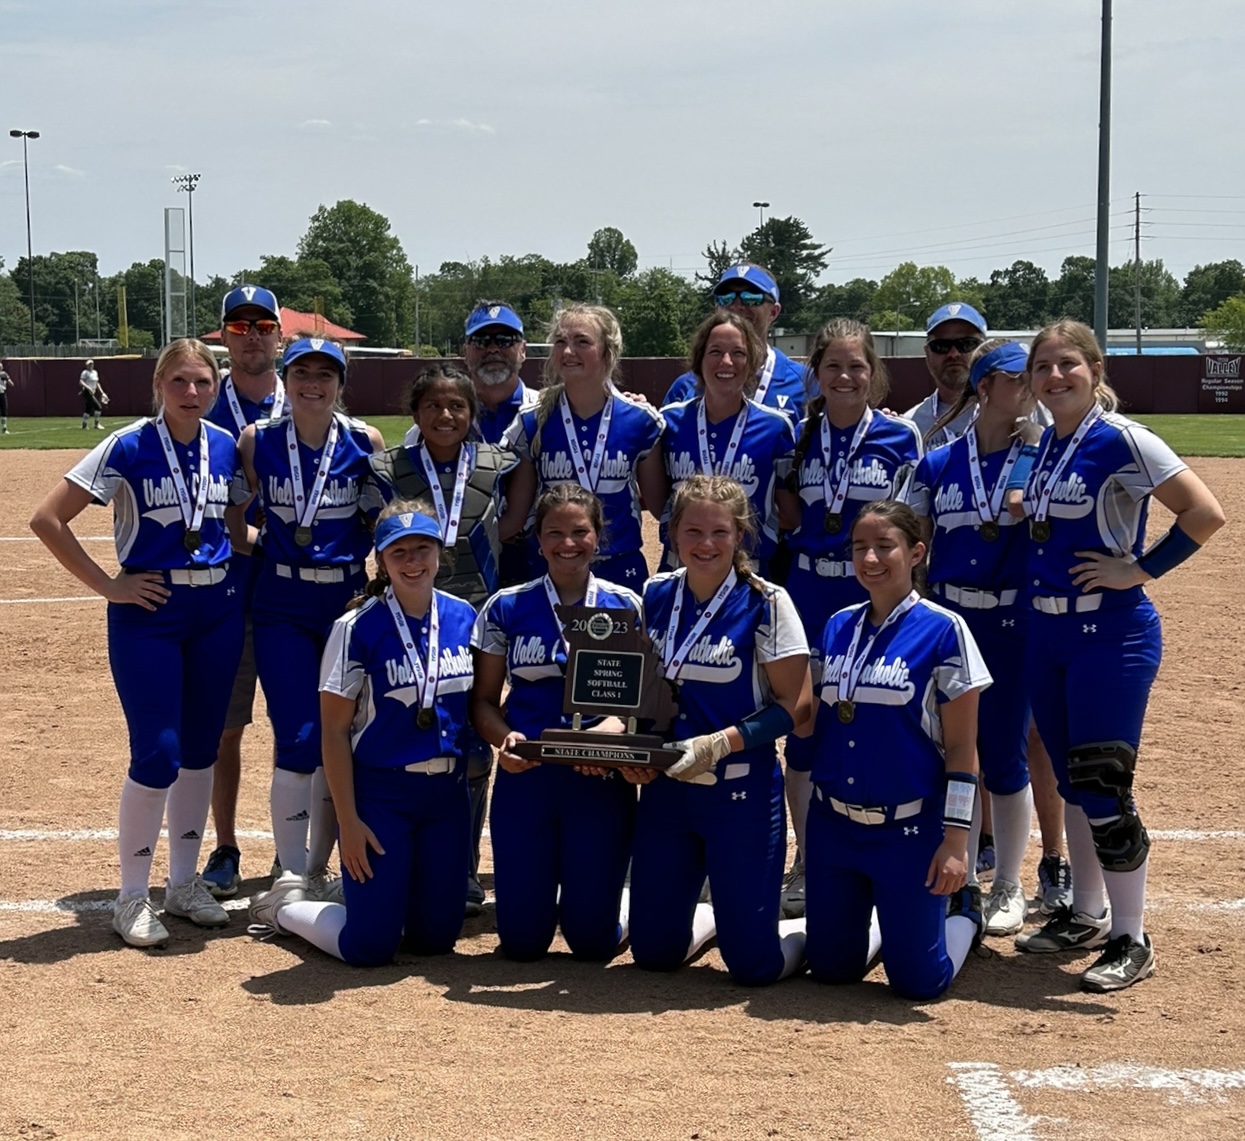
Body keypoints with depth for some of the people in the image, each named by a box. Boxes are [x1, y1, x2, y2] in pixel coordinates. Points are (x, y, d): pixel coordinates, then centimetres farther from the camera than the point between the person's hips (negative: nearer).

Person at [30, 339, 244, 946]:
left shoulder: (227, 447, 3)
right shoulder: (127, 448, -11)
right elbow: (47, 519, -11)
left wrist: (238, 567, 3)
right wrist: (107, 585, -11)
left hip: (218, 610, 5)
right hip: (148, 612, -5)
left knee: (200, 749, 11)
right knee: (157, 755, -7)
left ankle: (183, 882, 25)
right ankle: (132, 896, 8)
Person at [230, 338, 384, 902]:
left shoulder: (366, 441, -1)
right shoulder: (257, 440, -1)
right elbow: (234, 518, 7)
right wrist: (260, 540, -7)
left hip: (349, 600, 1)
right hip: (283, 606, -1)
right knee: (298, 742, -8)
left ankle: (320, 869, 24)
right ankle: (292, 880, 1)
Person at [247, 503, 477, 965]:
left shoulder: (464, 617, 1)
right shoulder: (358, 628, -12)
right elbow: (334, 731, -10)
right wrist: (348, 820, -13)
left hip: (447, 792, 5)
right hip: (380, 794, -5)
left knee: (435, 937, 9)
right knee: (370, 945, -5)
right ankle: (285, 906, 24)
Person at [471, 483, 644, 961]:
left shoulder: (627, 607, 3)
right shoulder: (506, 608, 4)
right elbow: (483, 700, 6)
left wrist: (613, 728, -18)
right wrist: (505, 738, -16)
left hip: (603, 781, 0)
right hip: (525, 779, 0)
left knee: (592, 939, 1)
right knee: (521, 939, 3)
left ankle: (588, 892, 36)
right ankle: (539, 882, 36)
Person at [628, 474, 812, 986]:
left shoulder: (766, 603, -10)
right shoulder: (654, 597, 4)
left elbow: (796, 704, -11)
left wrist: (720, 743, -22)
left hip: (742, 790, -5)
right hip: (665, 787, 5)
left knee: (753, 962, -3)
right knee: (653, 951, 11)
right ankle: (713, 915, 42)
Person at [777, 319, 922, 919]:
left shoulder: (900, 437, -2)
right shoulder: (800, 440, 5)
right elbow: (790, 520, 9)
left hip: (877, 596, -2)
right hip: (810, 596, 2)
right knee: (803, 727, 5)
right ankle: (805, 865, 17)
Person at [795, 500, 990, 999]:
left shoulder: (943, 630, -10)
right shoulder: (838, 627, 6)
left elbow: (961, 748, -10)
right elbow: (812, 723, 10)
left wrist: (956, 838, -14)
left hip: (909, 828, -5)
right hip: (833, 822, 5)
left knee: (917, 981, 0)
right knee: (831, 967, 11)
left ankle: (962, 909, 30)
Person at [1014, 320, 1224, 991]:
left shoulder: (1121, 440, -13)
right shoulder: (1044, 444, 9)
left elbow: (1206, 515, -18)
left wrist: (1139, 569, -15)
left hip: (1111, 633, -8)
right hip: (1046, 629, 8)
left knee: (1103, 787, -5)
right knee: (1071, 781, 16)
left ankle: (1131, 942, 7)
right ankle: (1086, 917, 29)